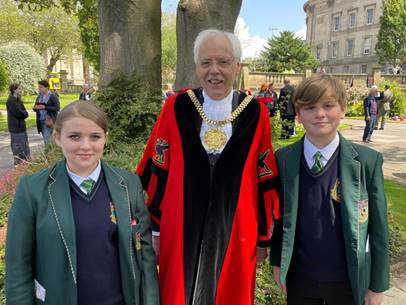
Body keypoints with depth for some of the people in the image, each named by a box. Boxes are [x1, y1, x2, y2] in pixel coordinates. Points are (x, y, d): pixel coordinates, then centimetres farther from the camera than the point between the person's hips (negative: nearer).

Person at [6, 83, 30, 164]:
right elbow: (18, 113, -19)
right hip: (16, 128, -9)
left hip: (22, 127, 9)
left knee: (25, 147, 15)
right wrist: (24, 113, -3)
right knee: (18, 148, -1)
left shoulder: (18, 100, 13)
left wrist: (23, 113, -9)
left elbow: (25, 113, 10)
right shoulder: (11, 101, -14)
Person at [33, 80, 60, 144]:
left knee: (47, 139, -12)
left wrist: (45, 107, -21)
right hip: (41, 121, 7)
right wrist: (36, 107, -6)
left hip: (49, 121, -7)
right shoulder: (39, 97, 13)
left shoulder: (53, 97, -6)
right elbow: (34, 108, 19)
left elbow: (57, 108, -15)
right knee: (46, 139, 12)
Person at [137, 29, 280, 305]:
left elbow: (266, 178, 0)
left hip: (235, 233, 1)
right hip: (180, 232, 0)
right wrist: (154, 229, 2)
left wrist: (263, 237, 5)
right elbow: (156, 173, 0)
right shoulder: (176, 108, -6)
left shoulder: (256, 113, -6)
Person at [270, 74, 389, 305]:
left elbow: (379, 226, -7)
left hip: (348, 281, -1)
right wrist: (277, 261, 4)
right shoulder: (284, 159, -8)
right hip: (299, 278, 1)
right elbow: (280, 216, 1)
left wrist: (377, 285, -3)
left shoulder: (368, 160, -12)